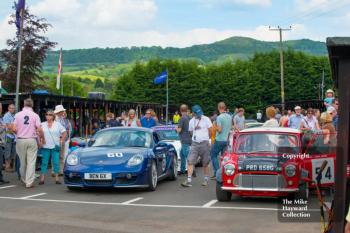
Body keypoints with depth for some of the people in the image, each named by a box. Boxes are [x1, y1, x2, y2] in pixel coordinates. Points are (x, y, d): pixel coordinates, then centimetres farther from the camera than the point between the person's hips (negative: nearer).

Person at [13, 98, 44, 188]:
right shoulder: (35, 115, -4)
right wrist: (42, 138, 7)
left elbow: (14, 129, -6)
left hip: (20, 140, 2)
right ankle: (29, 182, -2)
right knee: (31, 162, 0)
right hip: (32, 140, -2)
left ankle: (24, 179, 31)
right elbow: (39, 130, -9)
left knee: (22, 161, 15)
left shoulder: (18, 115, -1)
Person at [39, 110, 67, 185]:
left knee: (56, 162, 0)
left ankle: (57, 178, 5)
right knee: (44, 162, 1)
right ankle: (42, 178, 3)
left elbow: (64, 133, 7)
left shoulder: (58, 124, 5)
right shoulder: (42, 124, 7)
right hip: (45, 147, 0)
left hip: (55, 147, 0)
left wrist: (61, 141, 2)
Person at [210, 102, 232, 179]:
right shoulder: (230, 117, 6)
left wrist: (215, 126, 0)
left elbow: (219, 130, -18)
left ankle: (217, 173, -2)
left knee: (213, 155, 5)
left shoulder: (219, 117, -16)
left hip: (220, 140, -6)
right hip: (227, 140, 6)